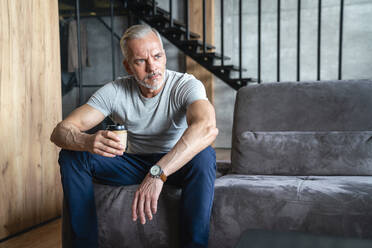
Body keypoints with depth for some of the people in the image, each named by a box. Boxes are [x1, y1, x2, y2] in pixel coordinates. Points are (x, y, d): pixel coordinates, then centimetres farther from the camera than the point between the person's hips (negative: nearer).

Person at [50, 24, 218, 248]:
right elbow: (60, 131, -18)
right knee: (71, 154, -15)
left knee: (204, 155, -36)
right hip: (135, 163, 3)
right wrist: (88, 141, -43)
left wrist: (158, 173, -53)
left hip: (178, 164, -2)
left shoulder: (186, 85, -20)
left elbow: (208, 128, -43)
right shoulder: (115, 91, -12)